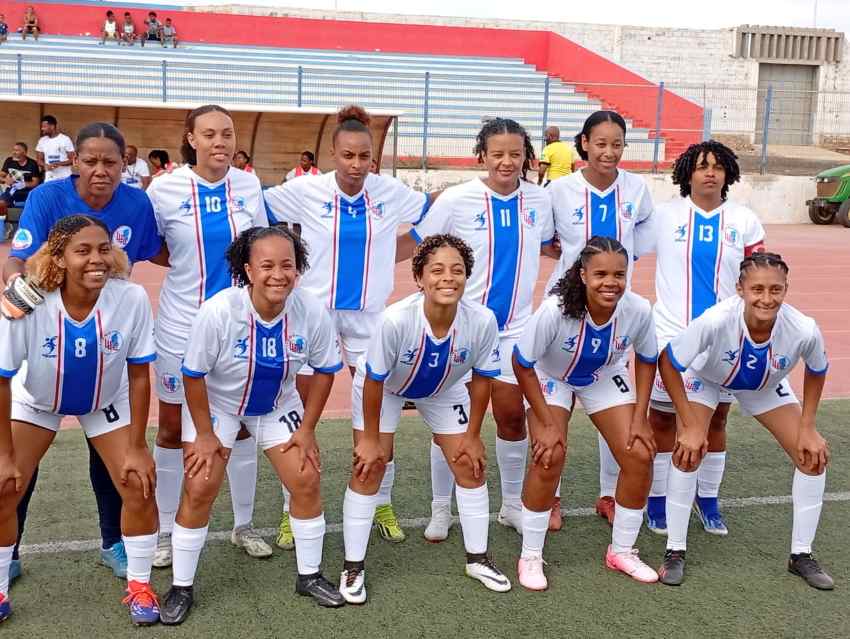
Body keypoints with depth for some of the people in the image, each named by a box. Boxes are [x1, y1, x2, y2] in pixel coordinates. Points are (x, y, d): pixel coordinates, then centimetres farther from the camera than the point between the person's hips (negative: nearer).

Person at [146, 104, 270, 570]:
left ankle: (243, 526, 26)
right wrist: (187, 263, -11)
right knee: (172, 428, 8)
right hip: (182, 326, -2)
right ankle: (167, 532, 24)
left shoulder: (248, 185, -2)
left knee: (241, 424, 10)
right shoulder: (165, 189, -10)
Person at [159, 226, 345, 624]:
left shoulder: (312, 313, -25)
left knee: (307, 482, 0)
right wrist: (204, 434, -13)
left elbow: (324, 370, -8)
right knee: (200, 489, -6)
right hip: (215, 404, -3)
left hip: (278, 405, 3)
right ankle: (181, 588, 13)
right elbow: (193, 374, -20)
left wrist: (307, 430, -6)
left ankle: (309, 576, 21)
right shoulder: (218, 311, -34)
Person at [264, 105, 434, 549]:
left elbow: (435, 207, 12)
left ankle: (382, 504, 27)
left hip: (369, 315, 2)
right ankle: (294, 510, 20)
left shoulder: (391, 192, -5)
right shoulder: (306, 191, -11)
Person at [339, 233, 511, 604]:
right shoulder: (396, 319, -40)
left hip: (443, 390, 3)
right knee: (368, 469, -5)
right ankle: (354, 568, 11)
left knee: (471, 465, 3)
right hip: (384, 388, -3)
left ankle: (478, 559, 22)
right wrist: (371, 438, -15)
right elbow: (375, 381, -25)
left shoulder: (482, 321, -33)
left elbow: (481, 379, -14)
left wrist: (472, 435, -6)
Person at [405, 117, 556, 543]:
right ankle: (440, 508, 21)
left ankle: (512, 505, 27)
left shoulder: (539, 200, -1)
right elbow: (419, 246, -3)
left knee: (512, 415, 8)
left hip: (513, 325, 3)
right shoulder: (456, 200, -12)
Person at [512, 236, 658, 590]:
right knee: (549, 457, -21)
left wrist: (639, 419, -10)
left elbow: (646, 360, -6)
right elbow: (522, 365, -23)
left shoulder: (638, 310, -27)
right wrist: (548, 424, -21)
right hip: (552, 378, -3)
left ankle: (622, 551, 16)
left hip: (605, 378, 3)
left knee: (640, 457, -7)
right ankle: (530, 557, -1)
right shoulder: (555, 310, -37)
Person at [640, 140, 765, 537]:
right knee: (663, 418, 7)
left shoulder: (745, 221, 3)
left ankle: (708, 499, 26)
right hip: (671, 335, -2)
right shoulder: (664, 216, -3)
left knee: (716, 418, 11)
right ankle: (657, 499, 21)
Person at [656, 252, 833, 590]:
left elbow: (816, 372, -8)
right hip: (706, 378, -2)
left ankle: (801, 555, 14)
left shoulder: (804, 330, -34)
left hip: (766, 388, 3)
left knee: (814, 456, -4)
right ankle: (675, 553, -2)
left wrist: (807, 428, -10)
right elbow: (667, 363, -26)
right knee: (688, 452, -20)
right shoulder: (716, 321, -42)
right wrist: (690, 425, -24)